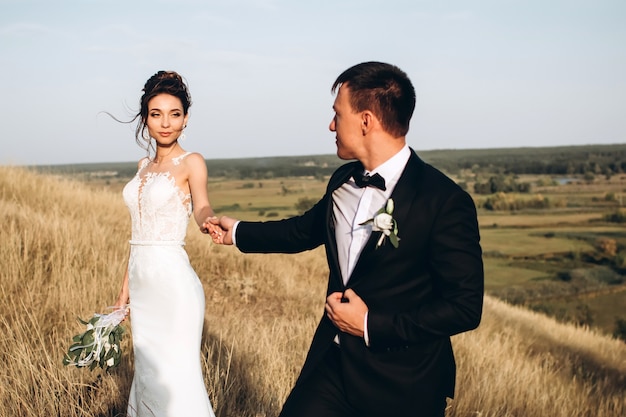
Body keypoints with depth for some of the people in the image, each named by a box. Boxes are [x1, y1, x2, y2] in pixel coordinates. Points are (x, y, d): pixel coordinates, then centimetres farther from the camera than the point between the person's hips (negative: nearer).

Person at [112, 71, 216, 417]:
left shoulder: (191, 163, -5)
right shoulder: (145, 166, 15)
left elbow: (201, 208, -24)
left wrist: (211, 221, -47)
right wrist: (125, 288, 18)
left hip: (173, 282, -7)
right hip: (143, 282, 7)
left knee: (175, 379, -5)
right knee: (147, 373, 13)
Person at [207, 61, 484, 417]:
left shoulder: (445, 201, -19)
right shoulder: (343, 181, 3)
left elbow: (465, 307, -19)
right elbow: (306, 229, 22)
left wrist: (370, 325, -17)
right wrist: (238, 232, 31)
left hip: (402, 386, -6)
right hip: (333, 362, 6)